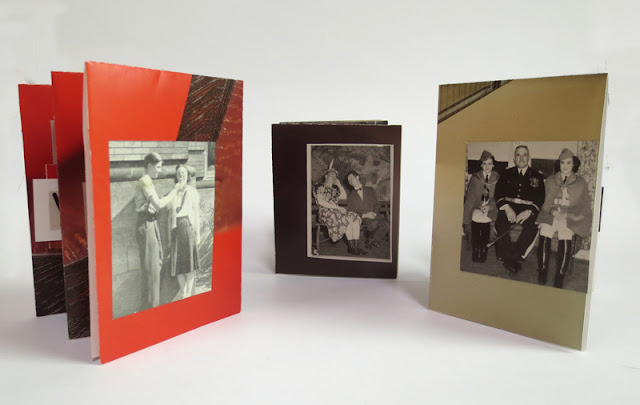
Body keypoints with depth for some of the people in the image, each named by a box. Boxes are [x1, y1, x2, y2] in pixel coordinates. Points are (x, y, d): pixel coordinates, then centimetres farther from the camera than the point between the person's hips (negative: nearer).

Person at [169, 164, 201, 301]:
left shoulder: (192, 191, 5)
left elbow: (196, 213, 2)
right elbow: (171, 213, 15)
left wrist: (197, 233, -4)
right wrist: (170, 233, 10)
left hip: (188, 225, -3)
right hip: (176, 228, 4)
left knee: (189, 258, -3)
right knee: (177, 259, 1)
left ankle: (188, 291, 3)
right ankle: (182, 291, 11)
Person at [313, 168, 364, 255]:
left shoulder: (334, 188, 24)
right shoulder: (320, 187, 1)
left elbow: (344, 196, 17)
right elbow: (321, 202, -12)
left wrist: (339, 184, 15)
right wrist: (337, 207, -15)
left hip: (336, 211, 7)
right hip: (325, 213, -7)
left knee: (356, 218, -19)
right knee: (348, 219, -30)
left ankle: (355, 245, -24)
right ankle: (350, 247, -23)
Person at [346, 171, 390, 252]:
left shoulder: (370, 191, 15)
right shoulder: (351, 196, 12)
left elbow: (377, 204, 13)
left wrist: (374, 213, -9)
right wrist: (365, 215, -11)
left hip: (374, 215, 2)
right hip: (362, 218, -2)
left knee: (386, 224, -28)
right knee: (373, 224, -36)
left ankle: (373, 239, -5)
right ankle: (368, 238, -5)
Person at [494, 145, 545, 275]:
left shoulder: (537, 176, 15)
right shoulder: (506, 174, 17)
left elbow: (540, 198, 4)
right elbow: (498, 194, 6)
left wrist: (529, 211, -14)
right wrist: (506, 208, -12)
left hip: (528, 209, 0)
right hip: (509, 207, 0)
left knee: (532, 226, -33)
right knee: (500, 224, -31)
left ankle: (512, 258, -26)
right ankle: (512, 261, -25)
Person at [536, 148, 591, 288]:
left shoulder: (580, 182, 12)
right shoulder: (550, 180, 16)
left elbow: (584, 205, 7)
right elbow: (547, 201, 12)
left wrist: (565, 215, -7)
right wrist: (553, 211, -8)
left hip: (570, 219, -1)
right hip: (551, 215, 1)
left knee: (565, 240, -24)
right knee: (544, 236, -22)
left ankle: (560, 275, -11)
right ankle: (542, 271, -8)